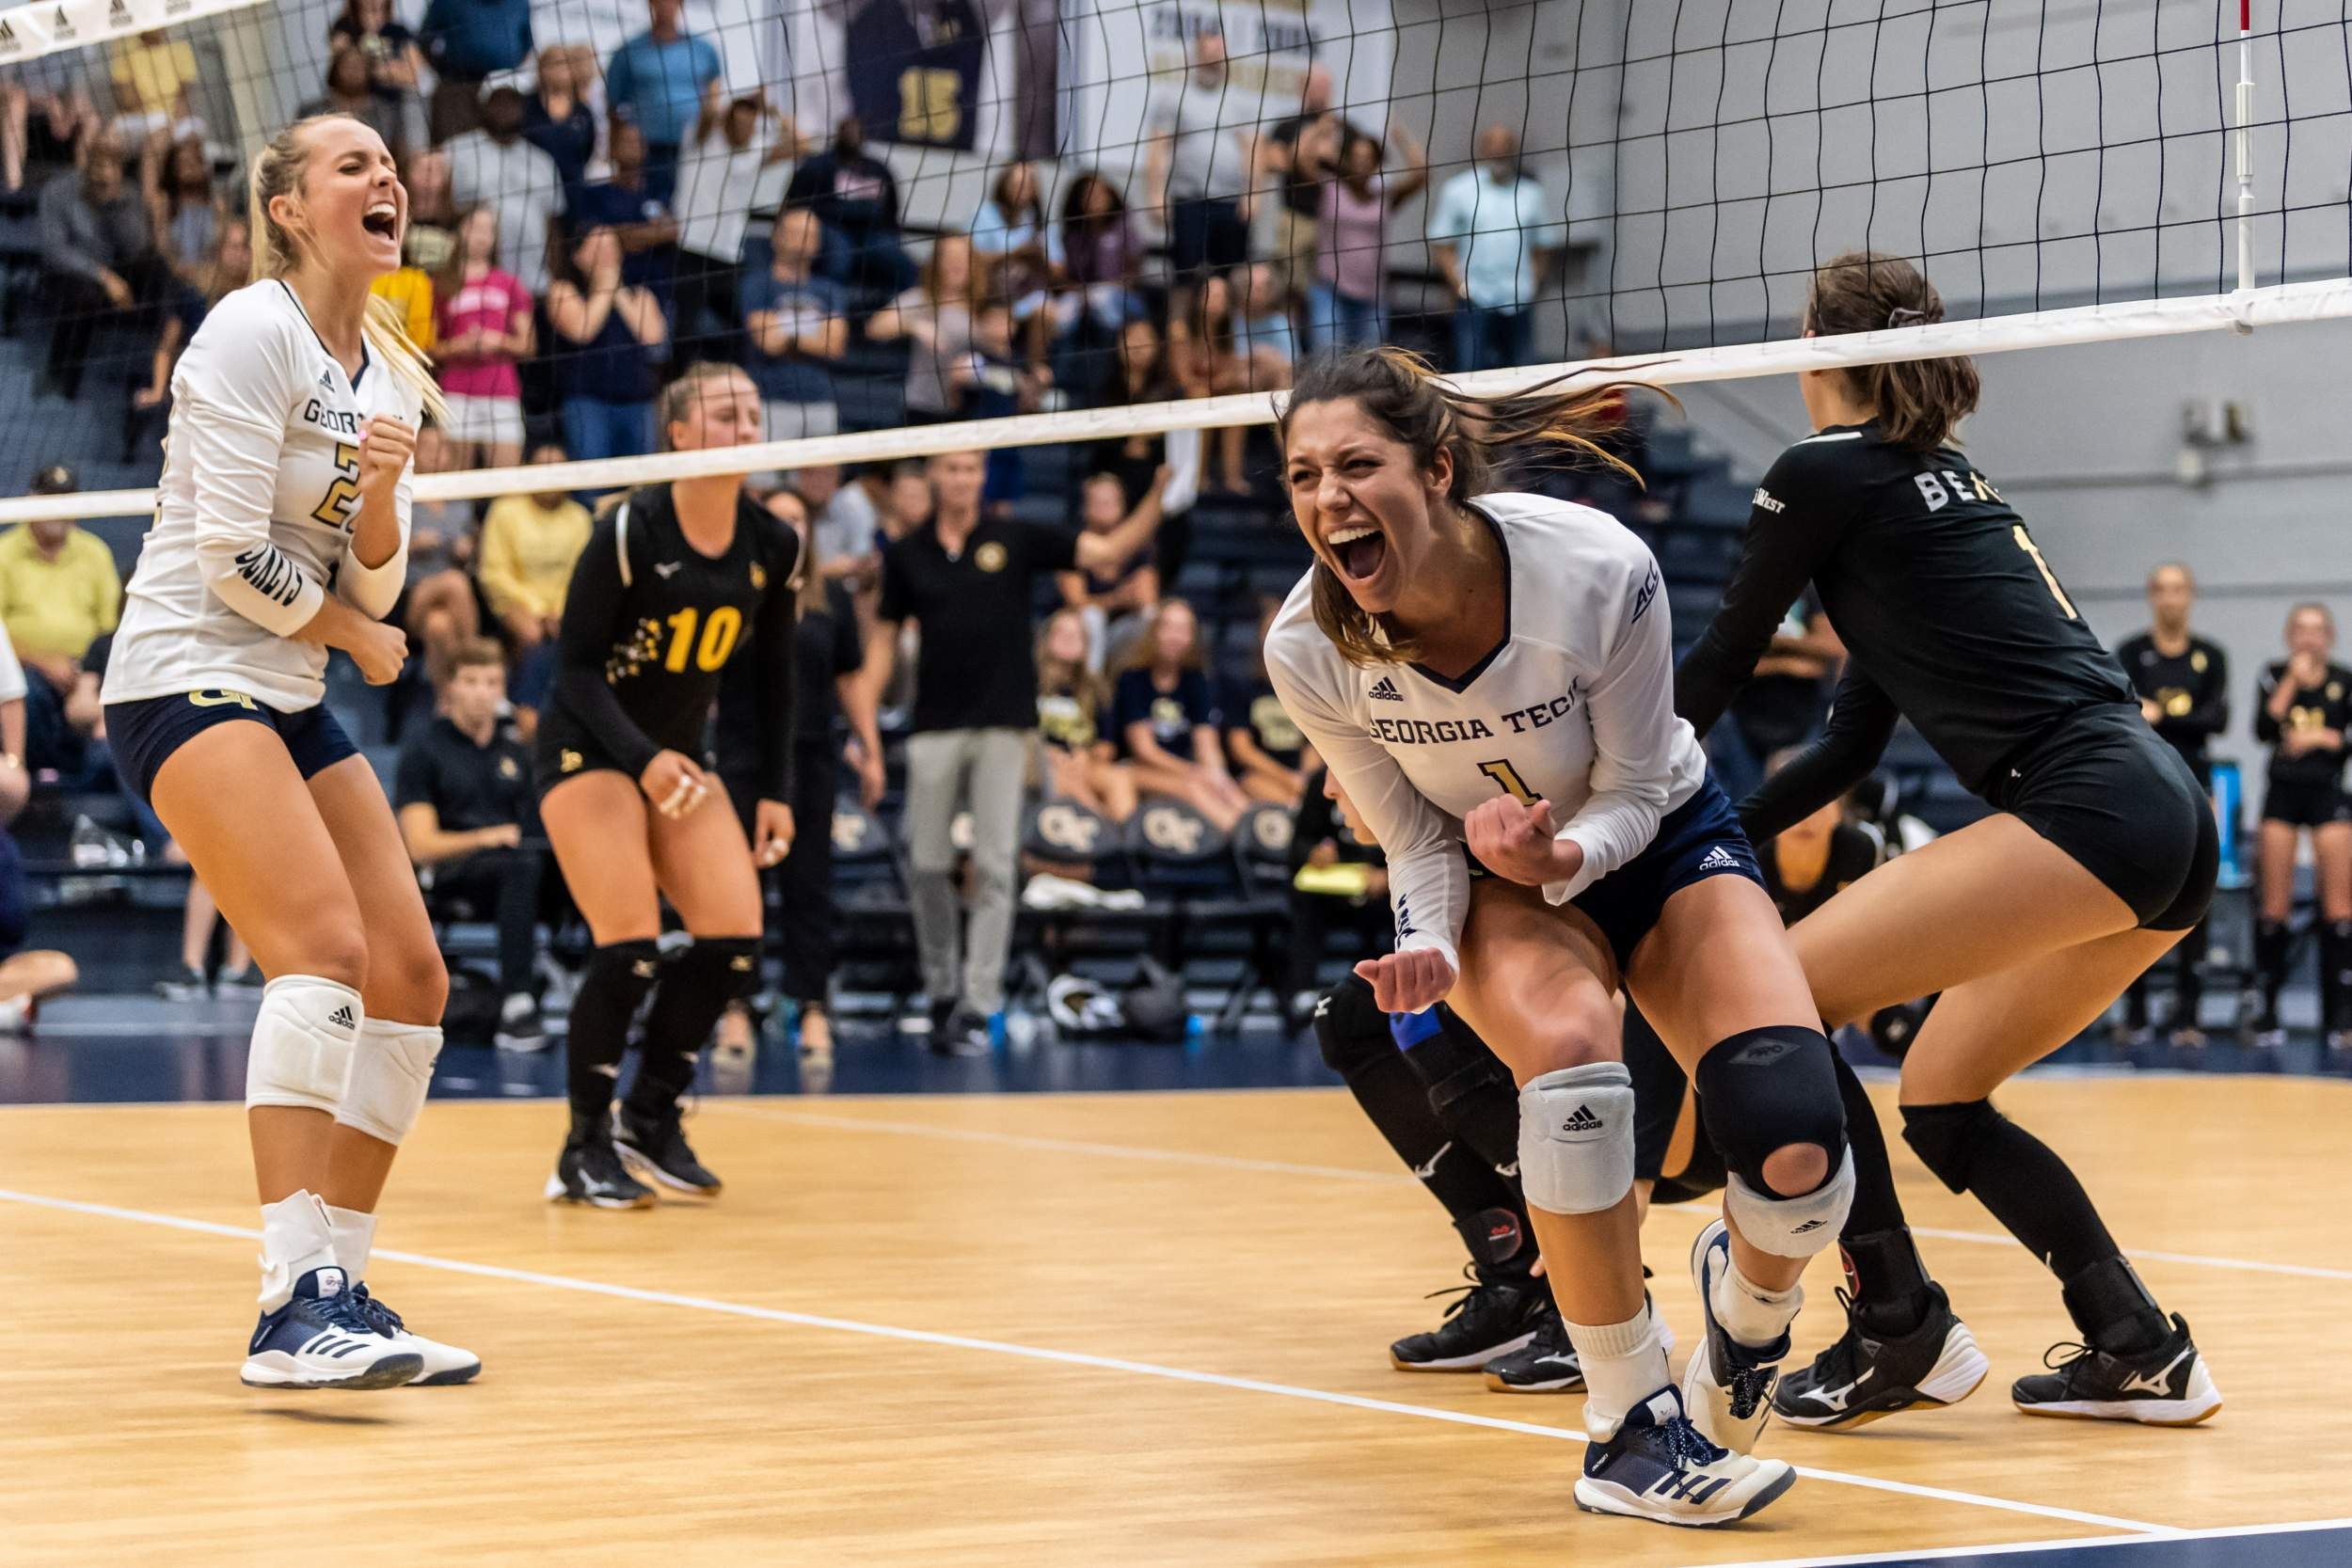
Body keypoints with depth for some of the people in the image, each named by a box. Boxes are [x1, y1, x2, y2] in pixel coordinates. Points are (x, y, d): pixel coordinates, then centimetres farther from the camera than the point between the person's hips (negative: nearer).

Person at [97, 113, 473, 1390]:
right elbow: (231, 558, -15)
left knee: (411, 980, 1)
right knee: (327, 949, -26)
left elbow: (371, 584, 13)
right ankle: (293, 1305, -31)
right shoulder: (253, 332, -11)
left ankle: (335, 1289, 10)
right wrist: (363, 640, -1)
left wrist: (382, 491, -8)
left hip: (290, 701, 9)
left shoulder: (393, 374, 13)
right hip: (186, 680, -9)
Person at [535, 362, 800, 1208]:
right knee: (630, 949, -18)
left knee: (736, 938, -8)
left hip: (679, 757, 6)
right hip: (587, 749, -6)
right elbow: (576, 666, -16)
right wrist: (643, 756, -29)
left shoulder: (772, 547, -2)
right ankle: (585, 1148, -1)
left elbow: (775, 679, 9)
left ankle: (652, 1119, 12)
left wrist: (774, 792, 3)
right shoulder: (631, 530, -17)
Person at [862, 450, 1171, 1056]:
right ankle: (942, 992, 21)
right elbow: (883, 641, 9)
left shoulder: (1016, 539, 2)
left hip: (1003, 725, -1)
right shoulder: (905, 554, 6)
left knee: (995, 866, -4)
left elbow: (1107, 550, -2)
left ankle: (977, 1005, -2)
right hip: (935, 727, 1)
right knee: (927, 866, 4)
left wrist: (1159, 503, -17)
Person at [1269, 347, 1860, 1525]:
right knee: (1568, 1044, -35)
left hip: (1659, 840, -1)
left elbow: (1631, 793, -16)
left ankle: (1746, 1293, 16)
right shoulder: (1307, 650, -24)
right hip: (1493, 881, 1)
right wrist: (1431, 952, -30)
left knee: (1797, 1153, -23)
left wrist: (1563, 851, -37)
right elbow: (1417, 844, -10)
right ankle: (1630, 1428, -19)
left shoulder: (1600, 569, -31)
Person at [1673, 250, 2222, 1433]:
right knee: (1940, 1101, 18)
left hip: (2091, 808, -9)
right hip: (2166, 819, 9)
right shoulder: (1947, 482, 25)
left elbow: (1721, 660, 10)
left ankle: (1900, 1334, -5)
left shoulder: (1824, 472, -1)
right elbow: (1851, 747, 27)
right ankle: (2140, 1354, 15)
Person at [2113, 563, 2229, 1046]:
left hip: (2193, 782, 2)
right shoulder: (2131, 652, 3)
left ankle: (2188, 1015, 0)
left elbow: (2218, 719, -5)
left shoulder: (2211, 655, 8)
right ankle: (2134, 1014, 2)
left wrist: (2161, 716, -14)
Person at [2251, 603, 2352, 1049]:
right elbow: (2263, 730, -8)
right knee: (2274, 908, -1)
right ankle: (2267, 1012, 5)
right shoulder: (2274, 674, 6)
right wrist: (2293, 679, -8)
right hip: (2282, 791, 1)